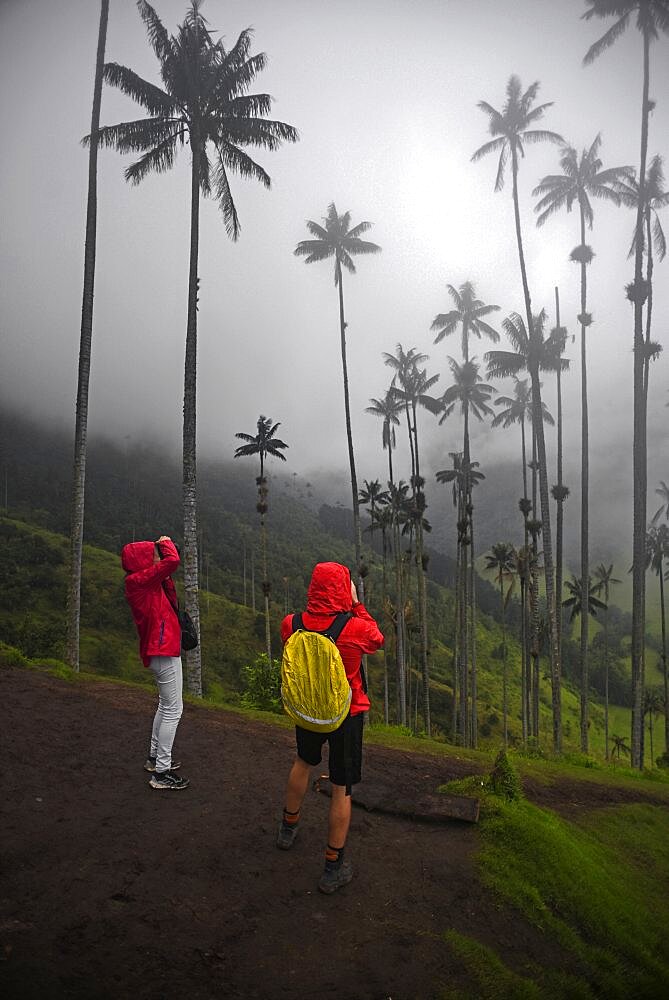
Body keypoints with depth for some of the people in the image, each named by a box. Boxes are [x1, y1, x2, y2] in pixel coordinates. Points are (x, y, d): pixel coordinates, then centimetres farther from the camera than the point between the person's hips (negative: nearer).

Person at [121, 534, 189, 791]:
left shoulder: (143, 582, 12)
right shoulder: (139, 580, -17)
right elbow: (173, 561, -28)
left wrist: (162, 548, 12)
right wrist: (166, 543, -5)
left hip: (162, 650, 11)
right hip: (164, 652, -11)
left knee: (166, 706, 23)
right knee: (173, 710, -7)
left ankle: (155, 757, 34)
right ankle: (161, 773, -4)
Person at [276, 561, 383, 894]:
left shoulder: (290, 625, -17)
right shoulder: (356, 629, -26)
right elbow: (377, 640, -3)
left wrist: (316, 607, 4)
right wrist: (357, 605, 0)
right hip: (347, 716, -4)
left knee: (303, 762, 31)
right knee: (341, 789, 9)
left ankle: (288, 827, 51)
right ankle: (333, 868, 20)